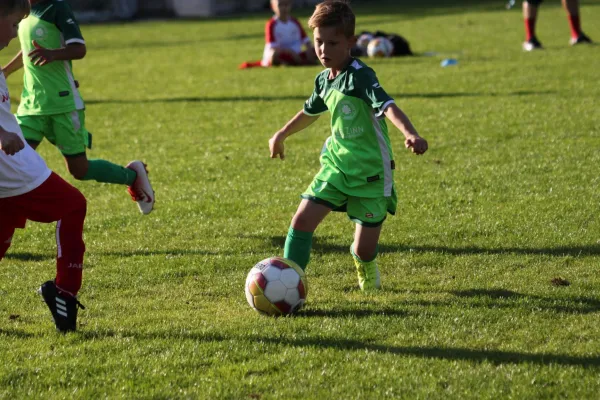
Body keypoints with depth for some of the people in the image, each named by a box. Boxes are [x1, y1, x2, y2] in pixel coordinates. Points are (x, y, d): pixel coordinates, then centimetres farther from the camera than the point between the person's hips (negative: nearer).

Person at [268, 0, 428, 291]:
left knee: (364, 249, -2)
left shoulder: (360, 76, -18)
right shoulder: (324, 81, 5)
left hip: (371, 172, -6)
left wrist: (410, 133, -53)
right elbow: (310, 111, 27)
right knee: (302, 221, -10)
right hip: (336, 166, 6)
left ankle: (365, 267, 35)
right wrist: (282, 134, 41)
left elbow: (387, 106, -34)